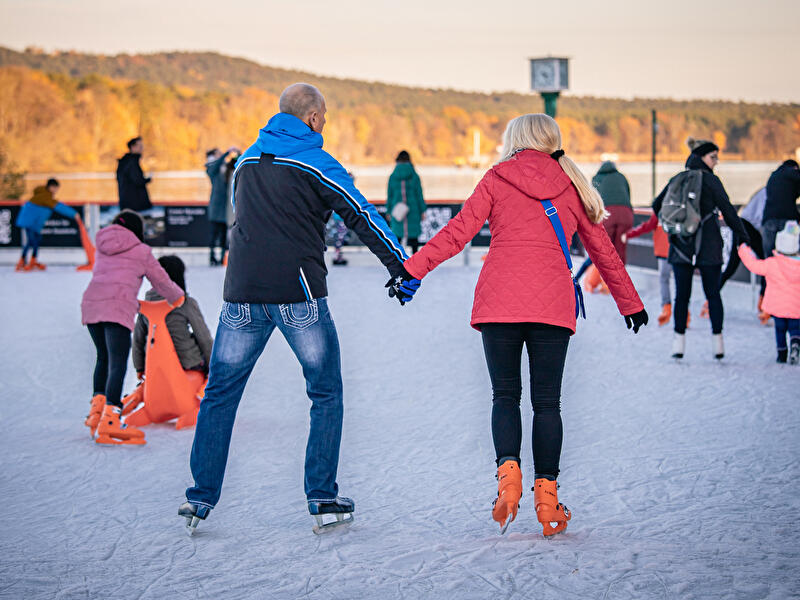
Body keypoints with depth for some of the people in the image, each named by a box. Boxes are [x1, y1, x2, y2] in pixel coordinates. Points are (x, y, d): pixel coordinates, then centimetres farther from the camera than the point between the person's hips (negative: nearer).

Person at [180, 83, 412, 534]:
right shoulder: (315, 163, -3)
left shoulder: (246, 161, 15)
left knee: (220, 393, 11)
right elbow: (364, 217, -3)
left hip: (242, 294, 4)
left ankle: (201, 498, 7)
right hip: (298, 294, -4)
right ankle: (323, 498, 7)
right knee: (326, 394, 9)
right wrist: (401, 265, 3)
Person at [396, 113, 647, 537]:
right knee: (547, 401, 7)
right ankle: (546, 494, 2)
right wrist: (630, 303, 28)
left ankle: (508, 471, -15)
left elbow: (459, 231, 0)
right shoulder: (571, 185, 14)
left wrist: (414, 266, 3)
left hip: (498, 302, -1)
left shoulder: (497, 179, 9)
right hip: (553, 304, 1)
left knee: (505, 395, 8)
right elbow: (602, 250, 20)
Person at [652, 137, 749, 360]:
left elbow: (657, 206, 13)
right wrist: (744, 237, 1)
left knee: (682, 295, 5)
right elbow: (728, 211, -6)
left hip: (681, 247, 3)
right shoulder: (710, 180, -6)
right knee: (713, 294, 6)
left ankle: (679, 341, -1)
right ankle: (717, 341, 5)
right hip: (708, 247, -3)